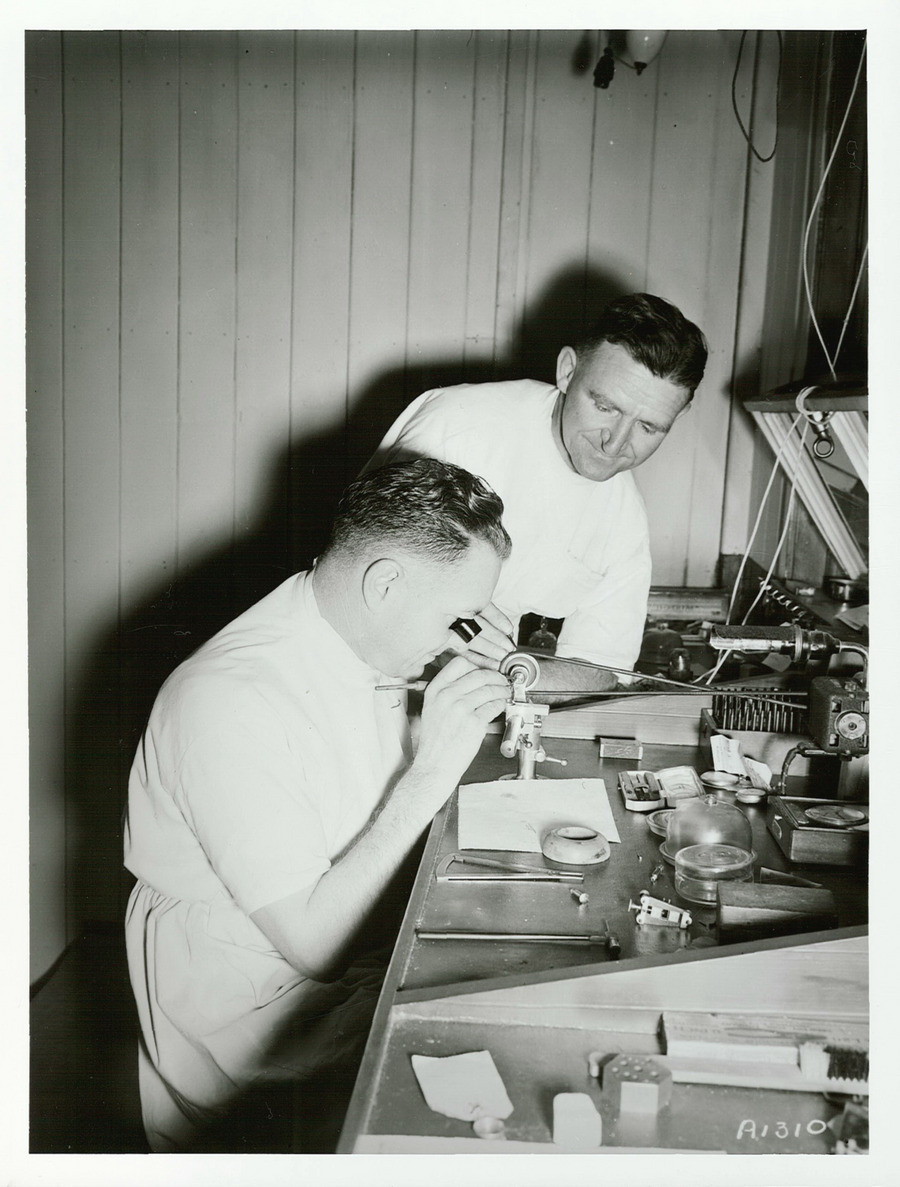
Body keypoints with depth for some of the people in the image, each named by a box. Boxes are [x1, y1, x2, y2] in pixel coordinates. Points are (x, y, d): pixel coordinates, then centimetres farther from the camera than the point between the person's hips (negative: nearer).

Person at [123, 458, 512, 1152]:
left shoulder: (367, 648, -2)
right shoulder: (231, 704, -28)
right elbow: (313, 943, -27)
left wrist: (470, 725, -6)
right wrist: (430, 774, -28)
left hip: (332, 951, 8)